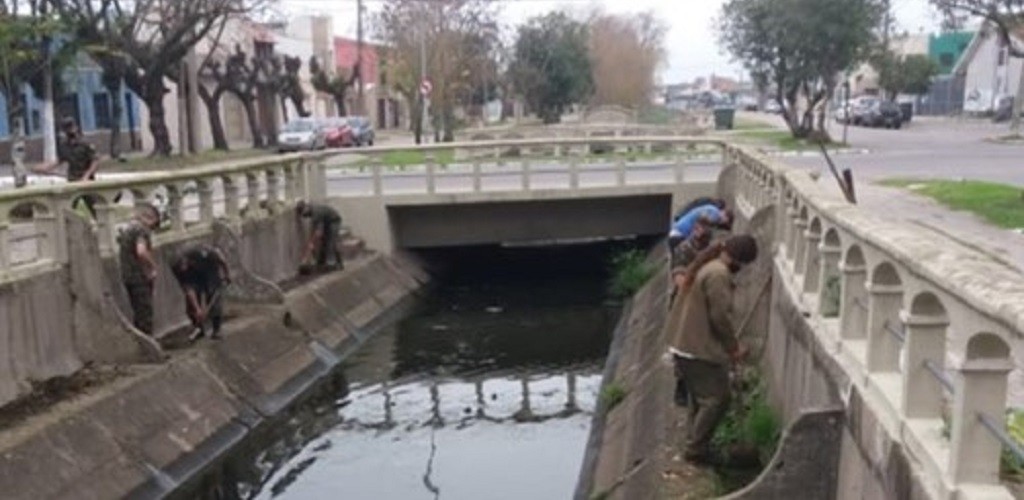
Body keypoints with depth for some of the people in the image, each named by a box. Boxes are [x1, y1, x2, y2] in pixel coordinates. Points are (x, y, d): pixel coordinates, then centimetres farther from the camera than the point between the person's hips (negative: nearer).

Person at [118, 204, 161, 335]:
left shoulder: (125, 230, 17)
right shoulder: (141, 229, -13)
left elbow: (120, 252, 27)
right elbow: (141, 251, -28)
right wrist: (154, 266, -17)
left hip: (127, 276, 9)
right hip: (140, 277, -9)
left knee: (138, 313, 15)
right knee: (145, 313, -6)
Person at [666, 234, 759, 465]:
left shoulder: (705, 265, 13)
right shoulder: (719, 274, -19)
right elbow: (719, 316, -21)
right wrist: (734, 346, -9)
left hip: (684, 344, 10)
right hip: (699, 349, -10)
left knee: (701, 397, 19)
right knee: (717, 398, -1)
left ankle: (696, 446, 26)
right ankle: (696, 449, 4)